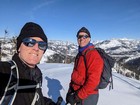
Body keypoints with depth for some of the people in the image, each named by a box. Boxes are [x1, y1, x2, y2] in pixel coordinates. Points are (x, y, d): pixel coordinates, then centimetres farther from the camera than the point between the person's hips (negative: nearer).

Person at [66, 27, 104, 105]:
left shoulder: (93, 55, -21)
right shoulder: (80, 54, 5)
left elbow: (93, 81, -25)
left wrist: (77, 97, -20)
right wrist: (70, 90, 7)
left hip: (87, 97, -7)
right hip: (76, 92, 8)